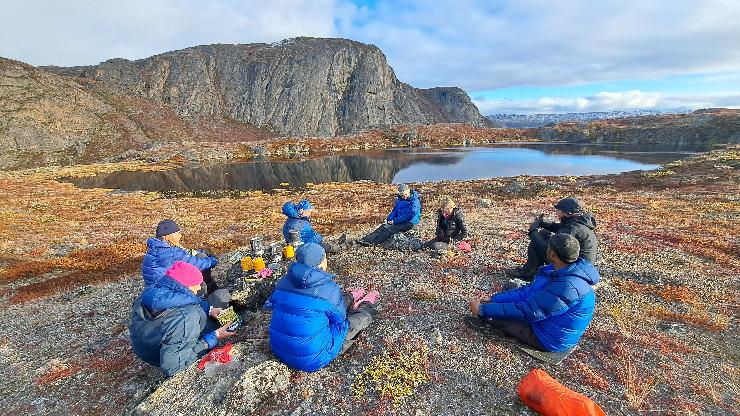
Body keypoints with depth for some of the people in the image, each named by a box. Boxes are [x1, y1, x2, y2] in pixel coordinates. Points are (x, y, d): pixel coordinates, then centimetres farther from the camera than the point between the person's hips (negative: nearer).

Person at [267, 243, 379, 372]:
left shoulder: (284, 282, -9)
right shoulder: (330, 290, -24)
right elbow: (339, 318, -8)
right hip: (312, 361, -6)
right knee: (362, 315, 11)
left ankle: (350, 297, 51)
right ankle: (366, 305, 44)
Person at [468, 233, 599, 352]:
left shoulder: (568, 287, -36)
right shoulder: (560, 270, -5)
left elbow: (528, 311, -33)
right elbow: (529, 290, -1)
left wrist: (483, 309, -27)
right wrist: (493, 299, -7)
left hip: (550, 339, -9)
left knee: (489, 313, -11)